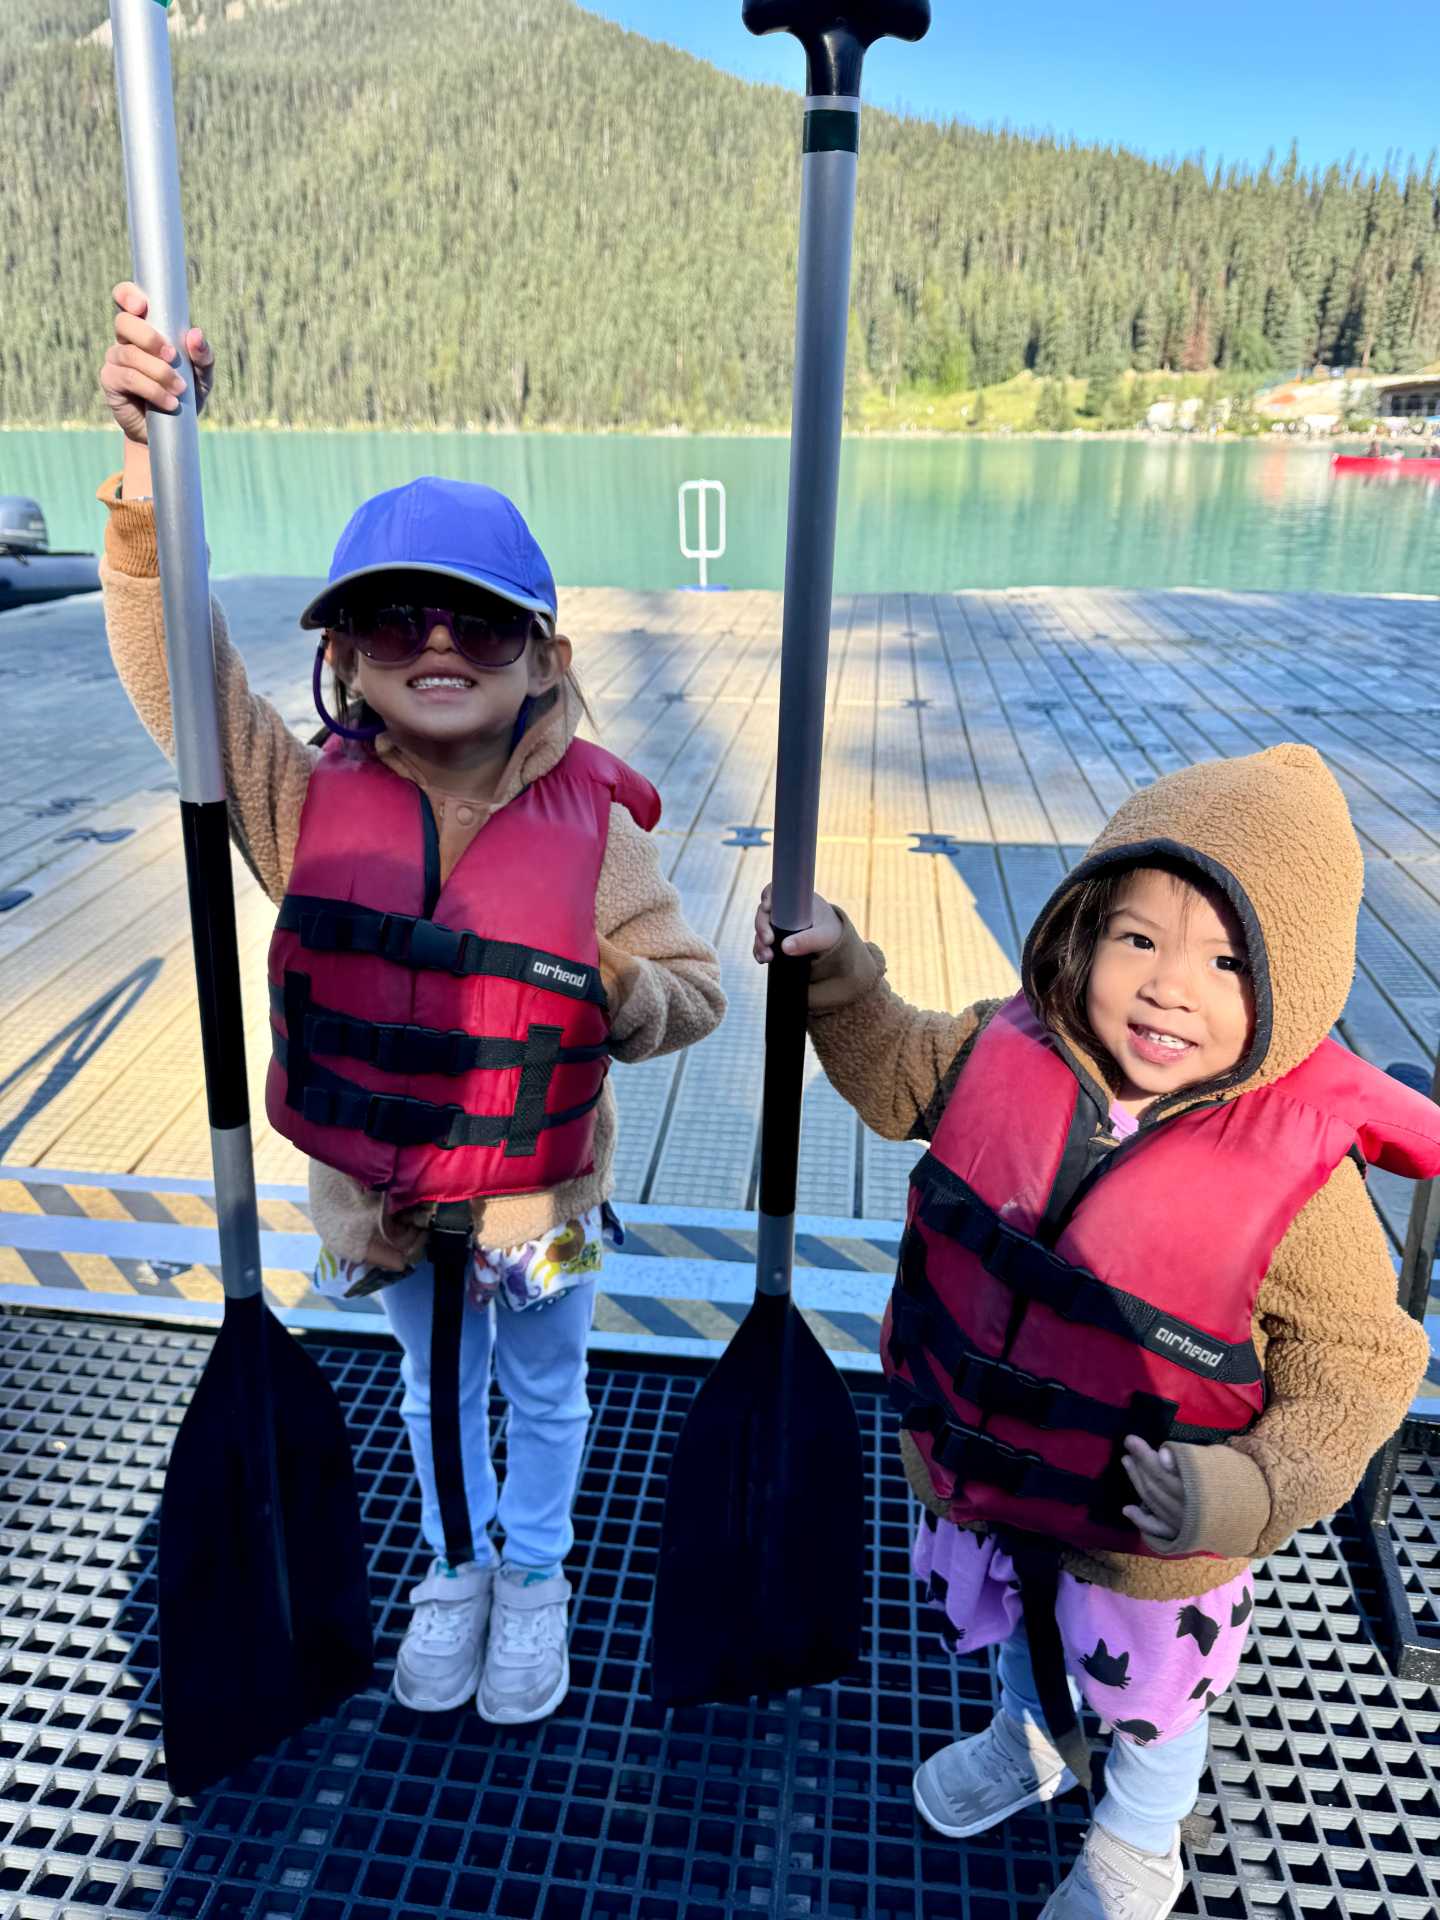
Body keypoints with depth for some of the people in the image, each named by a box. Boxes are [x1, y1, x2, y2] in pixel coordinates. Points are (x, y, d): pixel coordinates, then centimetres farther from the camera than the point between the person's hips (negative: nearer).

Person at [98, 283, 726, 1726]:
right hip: (378, 1197, 2)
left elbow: (690, 986, -12)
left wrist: (620, 997, -34)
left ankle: (535, 1574, 54)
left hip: (540, 1197, -1)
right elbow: (176, 661, -24)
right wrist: (151, 471, -37)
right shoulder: (308, 802, -16)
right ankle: (455, 1567, 56)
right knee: (432, 1385, 27)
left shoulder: (589, 822, -20)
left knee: (543, 1390, 25)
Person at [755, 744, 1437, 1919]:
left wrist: (1251, 1491, -34)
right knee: (1014, 1626, 35)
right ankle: (1036, 1741, 70)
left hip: (1146, 1535, -3)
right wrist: (836, 976, -16)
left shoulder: (1298, 1175, -32)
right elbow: (901, 1076, -2)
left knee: (1150, 1695, 28)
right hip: (981, 1469, 4)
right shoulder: (1017, 1050, -22)